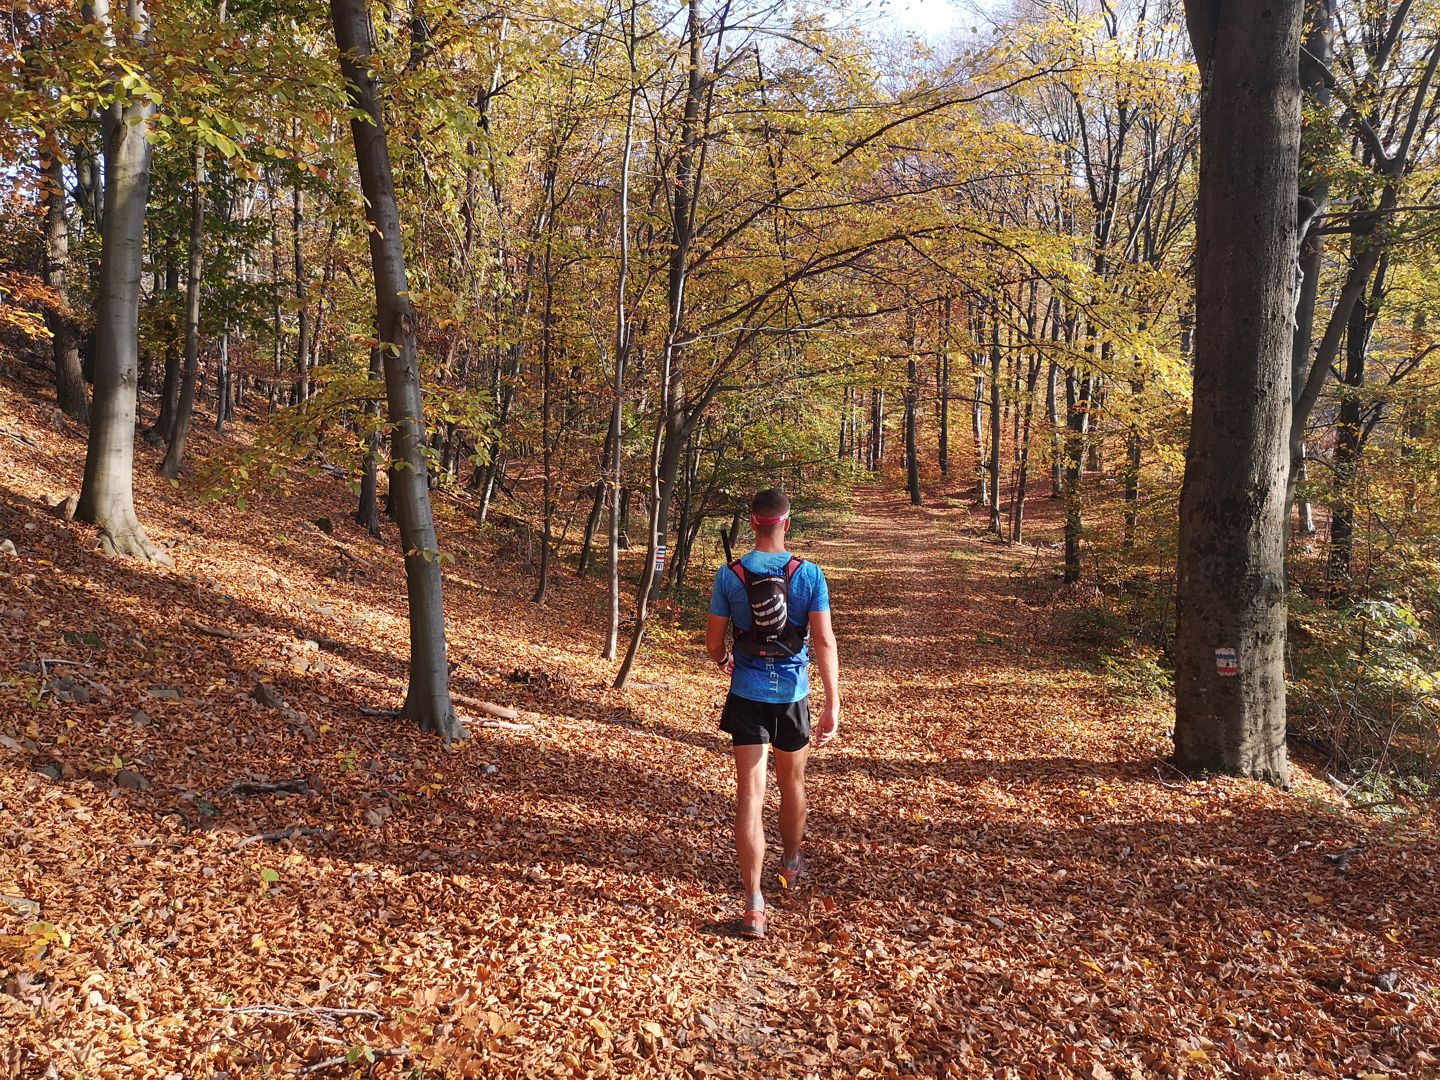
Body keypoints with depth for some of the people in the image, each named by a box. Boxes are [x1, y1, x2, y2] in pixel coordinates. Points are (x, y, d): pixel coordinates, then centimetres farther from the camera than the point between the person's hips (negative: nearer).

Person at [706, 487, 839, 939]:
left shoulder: (729, 575, -6)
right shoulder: (809, 574, -8)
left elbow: (713, 644, -1)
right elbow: (824, 641, -14)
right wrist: (833, 706, -13)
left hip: (747, 695, -1)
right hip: (792, 696, 1)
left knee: (750, 796, 0)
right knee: (792, 784, 23)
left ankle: (754, 906, -4)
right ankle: (792, 864, 46)